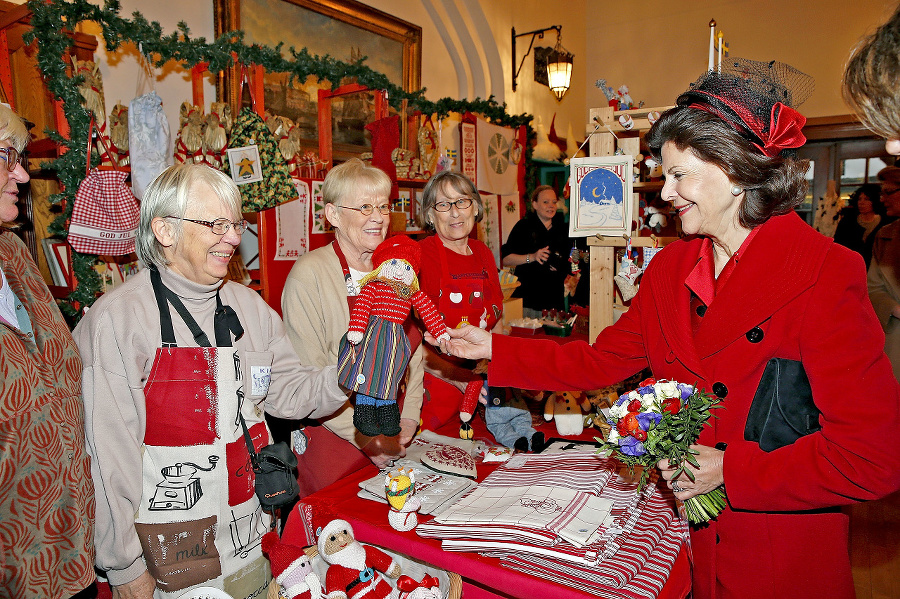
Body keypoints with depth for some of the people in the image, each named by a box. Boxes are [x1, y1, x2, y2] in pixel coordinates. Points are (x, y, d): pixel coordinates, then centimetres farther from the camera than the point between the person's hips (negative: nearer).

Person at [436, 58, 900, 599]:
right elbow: (599, 362, 2)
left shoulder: (825, 274, -19)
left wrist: (728, 470, -20)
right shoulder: (669, 270, 0)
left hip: (787, 554, -5)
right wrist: (494, 348, -1)